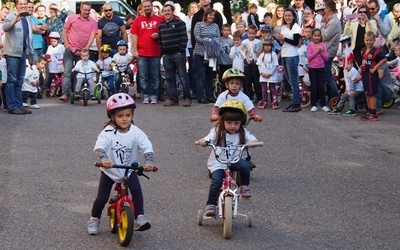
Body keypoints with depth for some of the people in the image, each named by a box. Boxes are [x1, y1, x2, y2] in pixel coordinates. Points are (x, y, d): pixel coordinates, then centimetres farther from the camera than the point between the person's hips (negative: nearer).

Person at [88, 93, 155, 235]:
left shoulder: (136, 132, -14)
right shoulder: (108, 132, -19)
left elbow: (147, 148, -22)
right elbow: (99, 147, -34)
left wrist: (149, 162, -41)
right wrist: (103, 159, -54)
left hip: (129, 169, 1)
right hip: (109, 170, -1)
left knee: (136, 190, -23)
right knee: (102, 198, -3)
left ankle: (140, 218, -15)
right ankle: (94, 220, 21)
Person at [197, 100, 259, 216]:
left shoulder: (243, 132, 4)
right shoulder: (217, 131, -1)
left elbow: (251, 139, -12)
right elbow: (209, 138, -17)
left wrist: (254, 142, -36)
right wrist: (203, 141, -41)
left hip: (235, 160, 1)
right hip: (218, 162, -1)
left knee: (245, 165, -30)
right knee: (216, 181, -23)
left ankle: (245, 186, -6)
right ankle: (211, 205, -12)